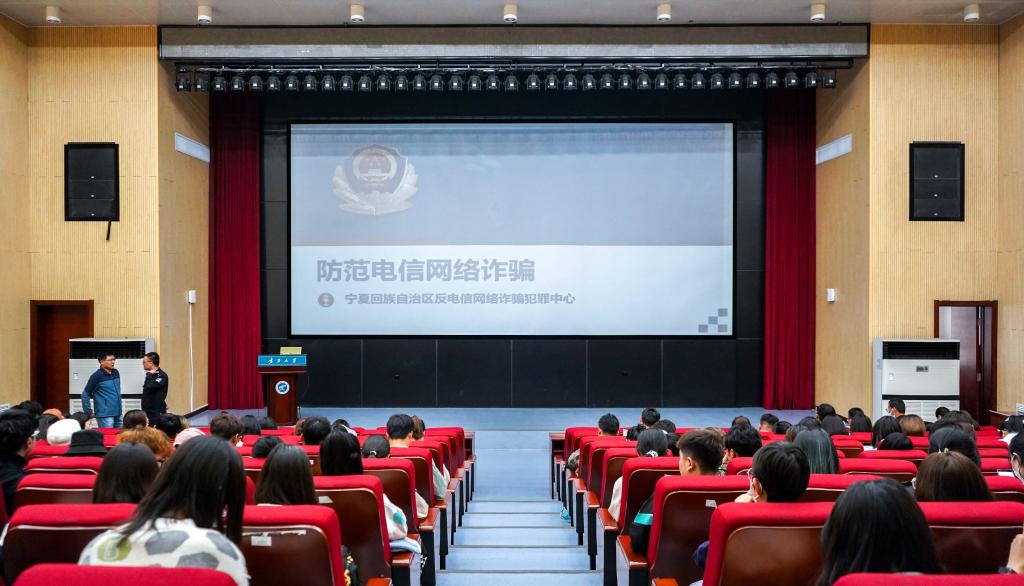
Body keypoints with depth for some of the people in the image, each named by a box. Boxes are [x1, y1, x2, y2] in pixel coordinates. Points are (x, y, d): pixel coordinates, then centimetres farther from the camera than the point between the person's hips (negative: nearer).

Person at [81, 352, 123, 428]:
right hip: (105, 415, -7)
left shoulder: (116, 373, 8)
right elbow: (85, 394, -8)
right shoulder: (97, 376, -10)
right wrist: (89, 412, -8)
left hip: (117, 414, 7)